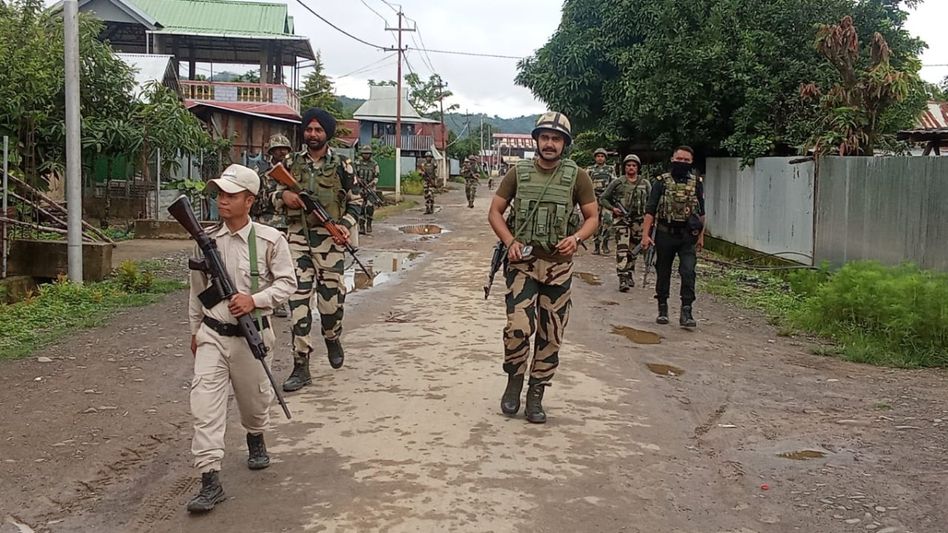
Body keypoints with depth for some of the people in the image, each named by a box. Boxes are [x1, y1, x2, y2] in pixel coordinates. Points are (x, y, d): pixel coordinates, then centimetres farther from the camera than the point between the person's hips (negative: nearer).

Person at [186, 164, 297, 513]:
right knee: (204, 403, -9)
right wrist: (195, 329, 18)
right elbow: (197, 289, 12)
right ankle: (210, 481, -6)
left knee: (254, 398, 18)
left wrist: (255, 299, -23)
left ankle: (255, 439, 51)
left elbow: (287, 282, -7)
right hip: (212, 335, 2)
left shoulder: (269, 240, -10)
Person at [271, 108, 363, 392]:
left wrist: (345, 223, -9)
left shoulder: (341, 165, 3)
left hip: (330, 240, -1)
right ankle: (301, 367, 1)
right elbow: (274, 194, 18)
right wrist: (283, 195, -5)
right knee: (298, 302, -3)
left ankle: (333, 340, 36)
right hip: (298, 239, 1)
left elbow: (356, 202, 8)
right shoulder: (291, 162, 9)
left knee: (332, 300, 2)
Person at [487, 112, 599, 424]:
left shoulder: (577, 177, 1)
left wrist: (576, 238, -15)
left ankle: (536, 396, 21)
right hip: (523, 263, -1)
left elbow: (593, 217, 6)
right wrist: (510, 241, -10)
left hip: (558, 266, 1)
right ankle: (514, 382, 12)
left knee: (551, 336, 6)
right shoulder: (518, 173, 2)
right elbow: (495, 212, 7)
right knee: (518, 328, -14)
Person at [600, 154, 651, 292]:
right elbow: (603, 199, 7)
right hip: (622, 219, -3)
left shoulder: (645, 184, 10)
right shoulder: (617, 183, 4)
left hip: (639, 221, 3)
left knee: (633, 251, 10)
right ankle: (623, 279, -19)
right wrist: (612, 208, -8)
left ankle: (630, 276, 25)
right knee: (622, 249, -14)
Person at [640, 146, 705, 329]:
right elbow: (650, 210, -4)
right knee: (663, 273, 9)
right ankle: (662, 309, 22)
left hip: (687, 236, 1)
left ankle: (686, 312, -8)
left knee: (688, 272, -11)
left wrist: (701, 236, 10)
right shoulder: (662, 182, -1)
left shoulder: (696, 184, 6)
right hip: (665, 234, -1)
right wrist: (645, 234, -12)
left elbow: (701, 212, 13)